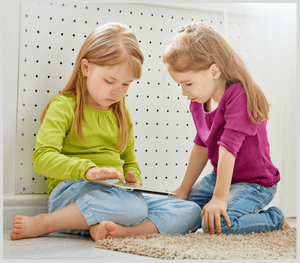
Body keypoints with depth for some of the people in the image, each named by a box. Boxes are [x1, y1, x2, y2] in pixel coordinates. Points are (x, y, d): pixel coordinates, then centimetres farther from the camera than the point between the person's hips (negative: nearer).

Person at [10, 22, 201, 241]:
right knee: (134, 206, -38)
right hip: (70, 191, -7)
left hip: (114, 194, 7)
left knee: (190, 213, -11)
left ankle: (118, 230, -32)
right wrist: (87, 169, -31)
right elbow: (43, 158, -14)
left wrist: (132, 175, 3)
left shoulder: (121, 113, 21)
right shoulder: (63, 106, 0)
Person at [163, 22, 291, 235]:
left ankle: (275, 219, -3)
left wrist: (219, 198, -31)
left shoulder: (240, 95, -24)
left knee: (217, 223, -29)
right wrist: (183, 190, 12)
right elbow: (201, 146, 10)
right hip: (221, 177, 9)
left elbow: (228, 148, -29)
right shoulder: (199, 101, 3)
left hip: (255, 183, -9)